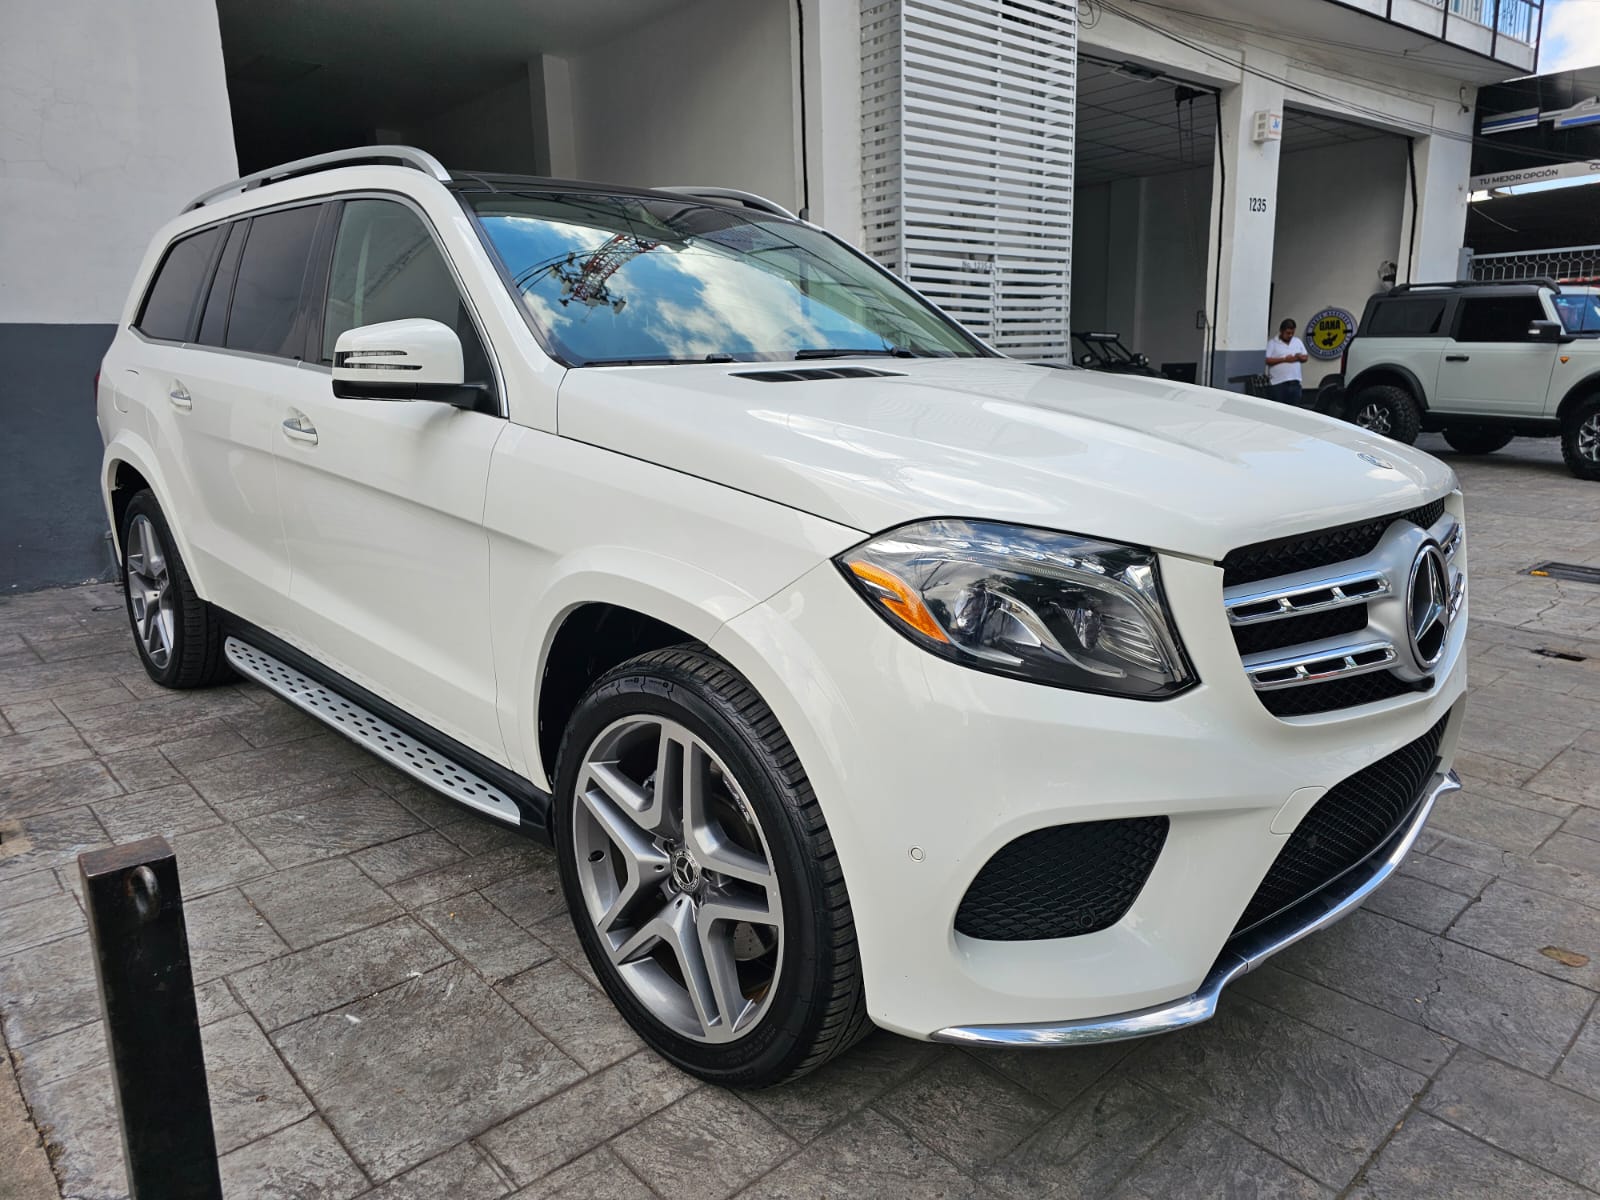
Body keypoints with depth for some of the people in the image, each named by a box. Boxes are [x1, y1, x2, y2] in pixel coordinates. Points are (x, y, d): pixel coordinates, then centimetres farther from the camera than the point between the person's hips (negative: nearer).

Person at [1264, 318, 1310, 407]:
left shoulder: (1298, 342, 17)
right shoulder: (1272, 343, 0)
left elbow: (1306, 357, 20)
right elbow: (1266, 360, -11)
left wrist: (1300, 357, -4)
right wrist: (1284, 359, -15)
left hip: (1295, 383, 5)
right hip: (1277, 384, -5)